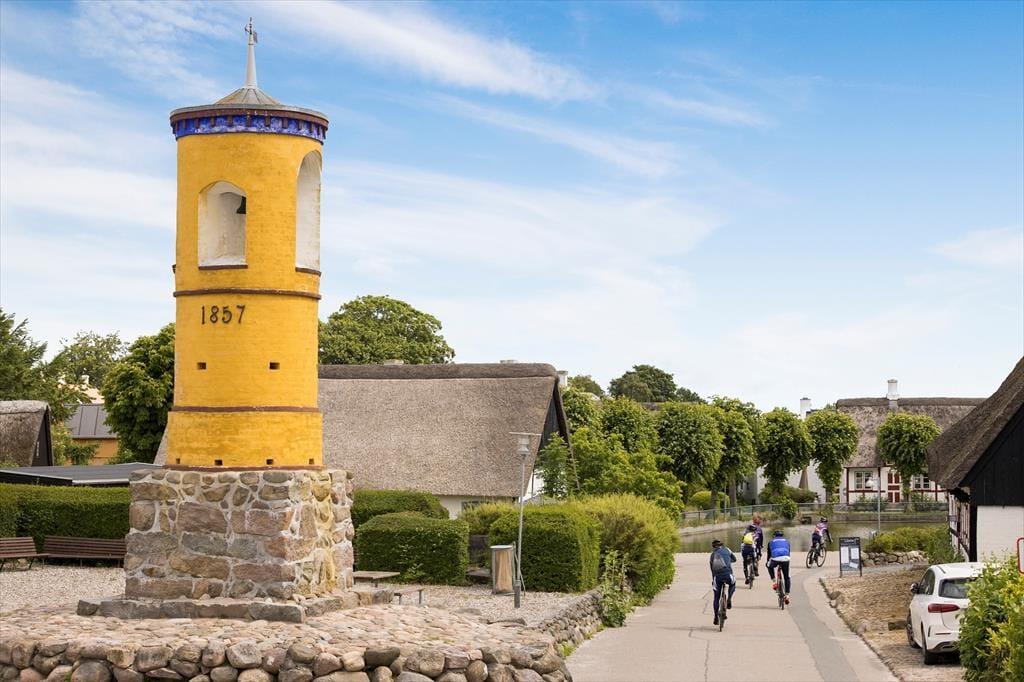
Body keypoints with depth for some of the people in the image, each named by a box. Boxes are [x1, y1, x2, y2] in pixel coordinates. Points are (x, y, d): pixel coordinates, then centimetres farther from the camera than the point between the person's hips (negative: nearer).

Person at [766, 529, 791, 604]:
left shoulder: (771, 541, 26)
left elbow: (769, 553, 31)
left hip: (775, 558, -1)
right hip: (785, 559, 1)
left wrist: (768, 562, 45)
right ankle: (787, 595, 12)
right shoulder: (786, 541, 29)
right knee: (786, 577, 17)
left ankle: (774, 582, 17)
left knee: (770, 567, 34)